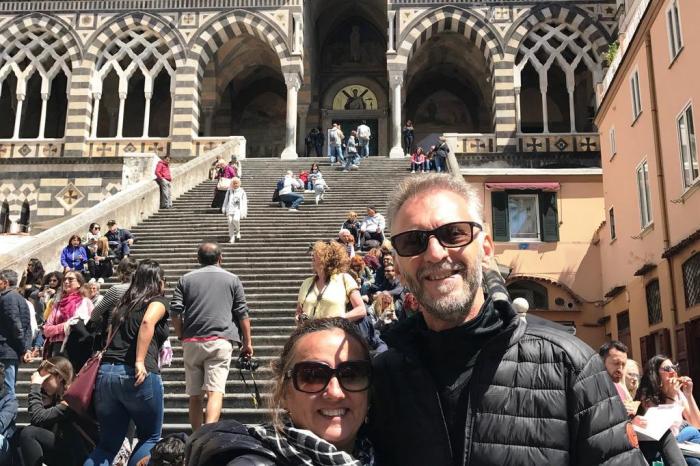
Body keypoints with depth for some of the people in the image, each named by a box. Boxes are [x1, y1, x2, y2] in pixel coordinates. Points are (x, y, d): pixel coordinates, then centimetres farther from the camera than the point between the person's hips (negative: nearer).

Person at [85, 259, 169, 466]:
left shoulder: (123, 304, 23)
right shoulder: (158, 301, 3)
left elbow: (111, 338, 19)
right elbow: (148, 321, -18)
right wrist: (140, 362, -21)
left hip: (106, 372, 6)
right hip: (137, 375, -6)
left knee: (108, 443, 14)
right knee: (150, 437, 13)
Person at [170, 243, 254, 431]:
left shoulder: (185, 279, 11)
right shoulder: (232, 279, 8)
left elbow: (175, 312, 4)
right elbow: (242, 313, 5)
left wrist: (182, 337, 15)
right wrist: (247, 342, 11)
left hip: (191, 342, 2)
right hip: (220, 341, -2)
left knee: (194, 395, 12)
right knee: (215, 392, -9)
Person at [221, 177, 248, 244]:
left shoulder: (242, 192, 9)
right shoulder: (229, 191, 16)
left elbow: (244, 202, 10)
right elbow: (226, 200, 22)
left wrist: (244, 212, 4)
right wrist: (224, 209, 18)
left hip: (238, 209, -2)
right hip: (230, 208, 2)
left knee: (236, 219, -27)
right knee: (230, 222, -11)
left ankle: (238, 231, 3)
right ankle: (231, 238, -3)